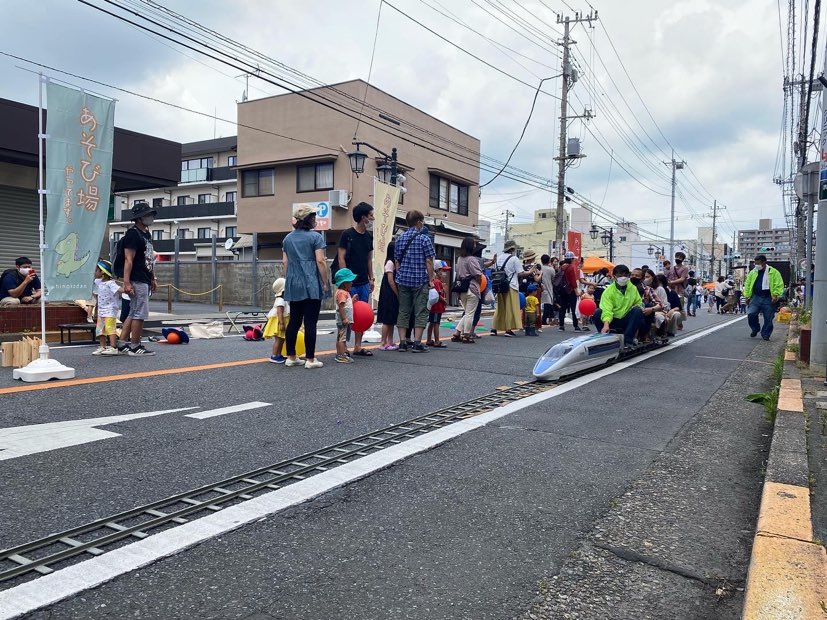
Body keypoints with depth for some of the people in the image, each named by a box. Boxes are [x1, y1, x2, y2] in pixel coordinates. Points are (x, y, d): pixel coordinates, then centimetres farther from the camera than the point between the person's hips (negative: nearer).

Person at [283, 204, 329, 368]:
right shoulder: (315, 237, -5)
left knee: (294, 321, 11)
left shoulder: (288, 238, 13)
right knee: (310, 322, -3)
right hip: (311, 286, -6)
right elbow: (320, 261, -10)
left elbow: (285, 262, 14)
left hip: (293, 286, 6)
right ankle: (310, 359, 1)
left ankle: (291, 357, 15)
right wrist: (325, 283, -4)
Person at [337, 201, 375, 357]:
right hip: (350, 283, -6)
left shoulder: (369, 236, 12)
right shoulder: (347, 235, -7)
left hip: (364, 282, 6)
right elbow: (341, 258, -8)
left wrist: (371, 278, 13)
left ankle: (357, 347, 15)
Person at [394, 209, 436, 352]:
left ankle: (402, 342, 8)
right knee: (420, 312, 1)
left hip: (403, 280, 5)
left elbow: (397, 260, 11)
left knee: (403, 311, 9)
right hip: (420, 281, -5)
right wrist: (431, 280, -3)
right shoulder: (424, 238, -7)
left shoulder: (400, 238, 8)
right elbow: (428, 262, -10)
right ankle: (417, 343, -1)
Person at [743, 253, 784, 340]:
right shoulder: (753, 272, 9)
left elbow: (779, 285, -5)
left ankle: (766, 334, 16)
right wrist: (747, 296, 5)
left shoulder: (774, 272, -2)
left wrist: (775, 295, -15)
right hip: (756, 298, 3)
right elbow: (747, 284, 13)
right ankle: (755, 329, 14)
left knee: (768, 318, 2)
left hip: (768, 299, -3)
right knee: (751, 314, -10)